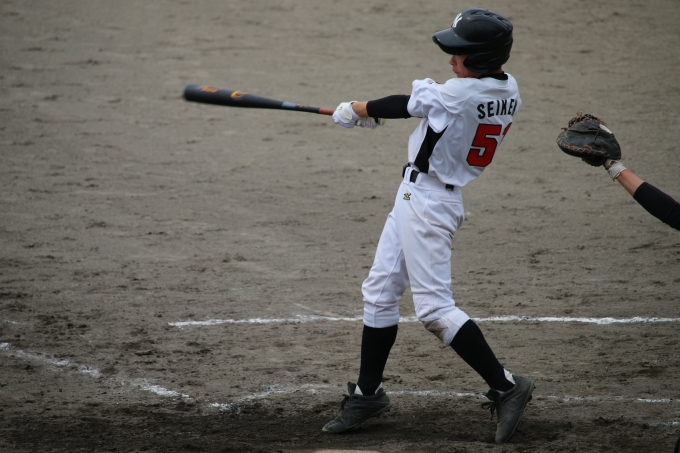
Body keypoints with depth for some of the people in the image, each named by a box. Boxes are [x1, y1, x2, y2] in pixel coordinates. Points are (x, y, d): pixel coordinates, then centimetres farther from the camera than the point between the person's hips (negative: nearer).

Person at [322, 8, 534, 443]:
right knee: (380, 291, 15)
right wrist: (432, 93, 6)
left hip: (429, 202, -10)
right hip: (415, 196, 10)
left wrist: (356, 109, 5)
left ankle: (506, 386, -5)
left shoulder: (460, 94, -24)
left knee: (435, 306, -10)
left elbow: (407, 105, -10)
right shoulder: (507, 89, 2)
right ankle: (368, 392, 24)